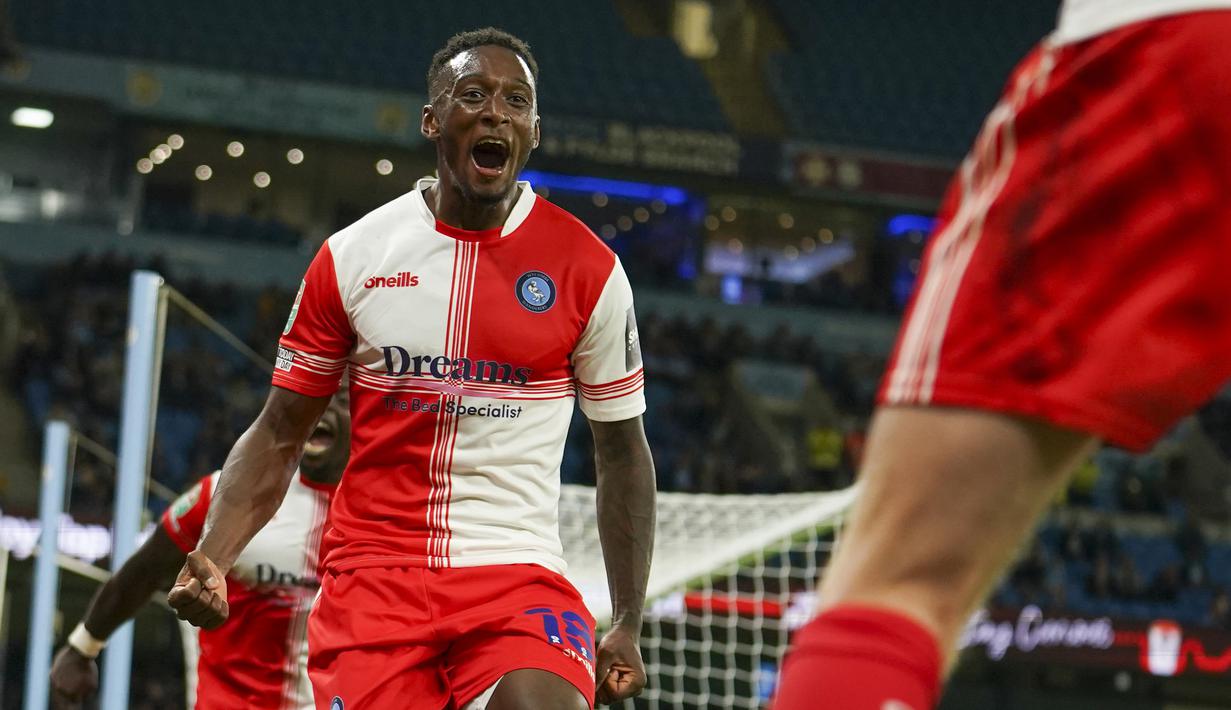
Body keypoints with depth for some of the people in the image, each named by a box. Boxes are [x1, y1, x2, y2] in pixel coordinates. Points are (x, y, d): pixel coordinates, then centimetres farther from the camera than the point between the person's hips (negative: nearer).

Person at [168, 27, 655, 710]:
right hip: (371, 577, 2)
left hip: (518, 574, -2)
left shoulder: (588, 268, 2)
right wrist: (211, 558, -6)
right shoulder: (350, 256, 4)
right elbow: (278, 434, 10)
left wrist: (627, 626, 6)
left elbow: (622, 451, 11)